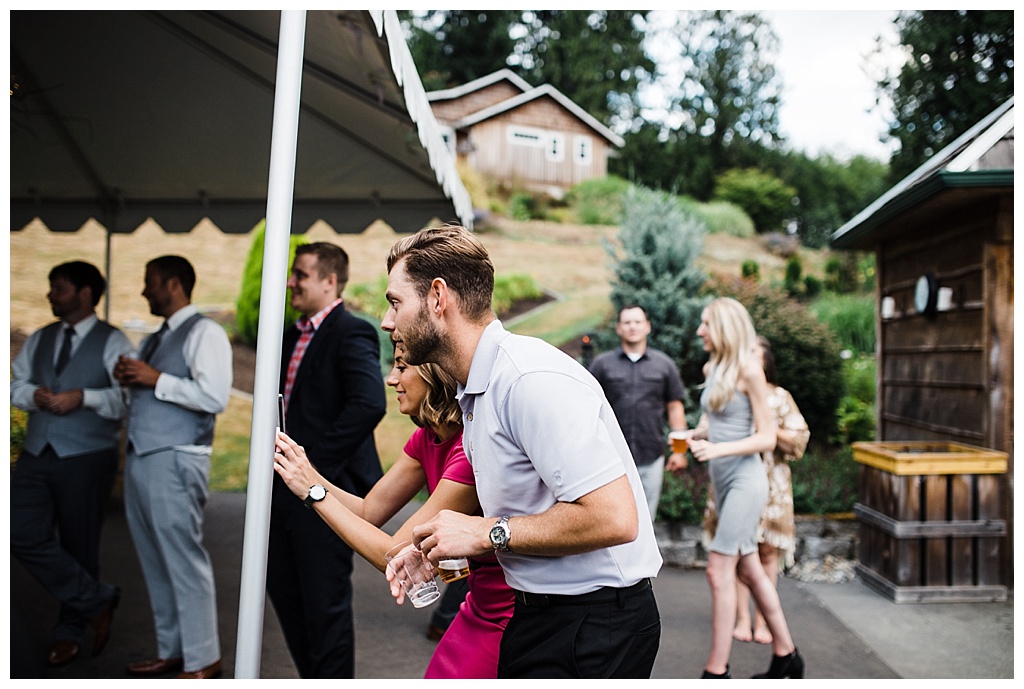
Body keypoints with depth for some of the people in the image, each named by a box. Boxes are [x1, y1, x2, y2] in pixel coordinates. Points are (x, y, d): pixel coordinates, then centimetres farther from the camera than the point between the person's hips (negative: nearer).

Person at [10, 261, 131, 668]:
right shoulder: (40, 340, 15)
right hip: (36, 454, 6)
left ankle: (71, 629, 25)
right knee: (22, 534, -5)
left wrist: (83, 397, -21)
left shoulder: (112, 342, -3)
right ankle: (96, 601, 9)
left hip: (86, 457, -5)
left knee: (79, 545, 5)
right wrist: (34, 394, -8)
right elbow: (13, 385, 13)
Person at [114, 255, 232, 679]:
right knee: (155, 563, 13)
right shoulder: (155, 339, 19)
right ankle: (171, 651, 24)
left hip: (175, 461, -9)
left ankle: (202, 660, 7)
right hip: (141, 458, 9)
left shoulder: (204, 333, -7)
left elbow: (214, 397, -18)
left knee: (183, 560, -3)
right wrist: (128, 378, 5)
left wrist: (156, 379, -15)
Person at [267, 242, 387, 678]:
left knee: (325, 602, 2)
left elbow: (370, 404, -29)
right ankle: (312, 677, 37)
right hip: (288, 489, 10)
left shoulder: (352, 334, -14)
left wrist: (315, 463, -23)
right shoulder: (293, 335, 14)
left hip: (326, 491, -9)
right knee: (284, 588, 19)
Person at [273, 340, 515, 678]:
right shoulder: (428, 438, 2)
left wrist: (315, 492, -15)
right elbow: (368, 511, 6)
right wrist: (302, 469, -5)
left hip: (510, 621, -7)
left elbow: (395, 555, -21)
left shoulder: (474, 450, -27)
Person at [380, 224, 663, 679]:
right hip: (535, 617, 9)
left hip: (595, 624, -9)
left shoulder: (532, 379, -23)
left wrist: (488, 533, -20)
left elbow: (613, 518, -29)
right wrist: (446, 546, 1)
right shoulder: (475, 393, 10)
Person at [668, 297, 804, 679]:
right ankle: (786, 654, 28)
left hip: (744, 479, -8)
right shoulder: (712, 368, 9)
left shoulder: (748, 369, -12)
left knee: (720, 570, -9)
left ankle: (717, 670, -1)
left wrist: (718, 449, -25)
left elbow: (767, 437, -13)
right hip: (722, 478, 8)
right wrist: (694, 435, 0)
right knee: (749, 569, 14)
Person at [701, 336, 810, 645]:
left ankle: (762, 620, 13)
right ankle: (742, 618, 11)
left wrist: (771, 430, -12)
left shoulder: (779, 397, 5)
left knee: (767, 550, 2)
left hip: (769, 484, 0)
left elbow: (799, 440, 2)